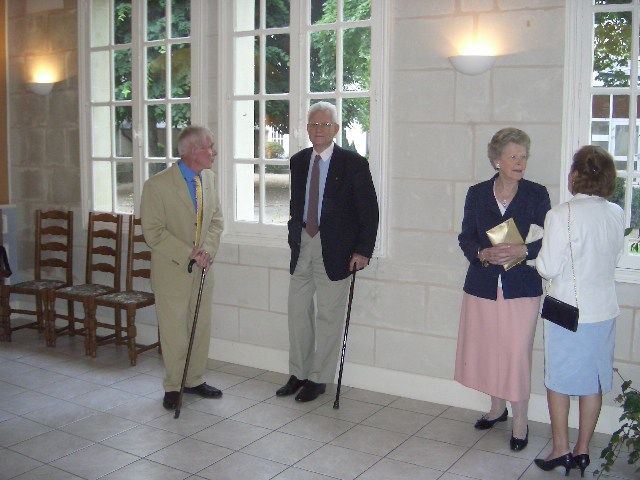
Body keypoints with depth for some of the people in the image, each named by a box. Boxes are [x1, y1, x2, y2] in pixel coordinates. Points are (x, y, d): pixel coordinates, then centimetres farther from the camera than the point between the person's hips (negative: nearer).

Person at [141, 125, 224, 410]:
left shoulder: (208, 178, 4)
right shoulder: (158, 185, -15)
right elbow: (154, 232, -16)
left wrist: (207, 250, -9)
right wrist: (189, 254, -19)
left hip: (202, 270, 6)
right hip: (172, 271, -6)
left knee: (201, 328, 13)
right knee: (174, 331, 5)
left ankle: (195, 380, 30)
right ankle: (173, 387, 22)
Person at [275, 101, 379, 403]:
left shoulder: (353, 163, -8)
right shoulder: (298, 161, 8)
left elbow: (369, 211, -7)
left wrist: (363, 250, -13)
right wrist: (294, 237, 11)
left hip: (334, 250, -5)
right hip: (303, 245, 6)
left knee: (328, 316, 4)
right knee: (298, 311, 12)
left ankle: (319, 378, 17)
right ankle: (298, 374, 27)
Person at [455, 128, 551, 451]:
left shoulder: (537, 195, 0)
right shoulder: (477, 194, 5)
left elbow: (547, 241, -3)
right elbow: (466, 239, 3)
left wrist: (521, 251, -22)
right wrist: (483, 254, -18)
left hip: (521, 287, -2)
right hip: (482, 285, 3)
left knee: (517, 353, -3)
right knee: (486, 349, 12)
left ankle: (520, 420, 13)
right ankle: (497, 407, 34)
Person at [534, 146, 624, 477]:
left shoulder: (561, 215, -18)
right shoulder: (616, 214, -1)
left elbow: (549, 268, -16)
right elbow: (615, 258, 11)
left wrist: (538, 255, 3)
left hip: (568, 309, -5)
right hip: (604, 309, 5)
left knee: (559, 380, 10)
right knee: (593, 382, 14)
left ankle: (561, 450, 17)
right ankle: (583, 450, 24)